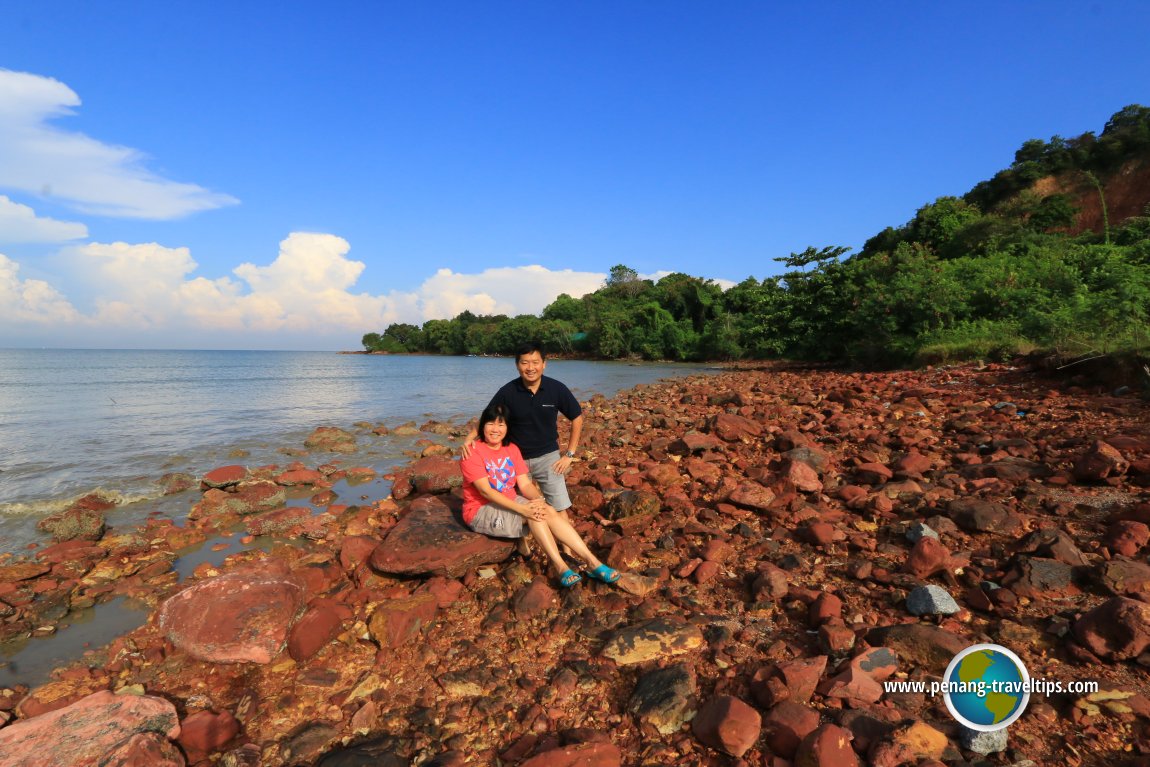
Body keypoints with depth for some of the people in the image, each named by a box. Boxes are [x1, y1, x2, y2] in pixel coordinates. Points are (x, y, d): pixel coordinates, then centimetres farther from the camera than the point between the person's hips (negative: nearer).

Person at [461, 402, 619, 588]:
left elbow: (525, 484, -2)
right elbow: (485, 490, -22)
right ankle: (560, 567, -28)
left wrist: (539, 500, -25)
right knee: (533, 512, -29)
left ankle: (593, 563, -24)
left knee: (549, 511, -21)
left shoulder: (512, 449, 5)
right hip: (481, 511, -5)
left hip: (510, 503, 5)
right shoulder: (473, 452, -14)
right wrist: (521, 508, -31)